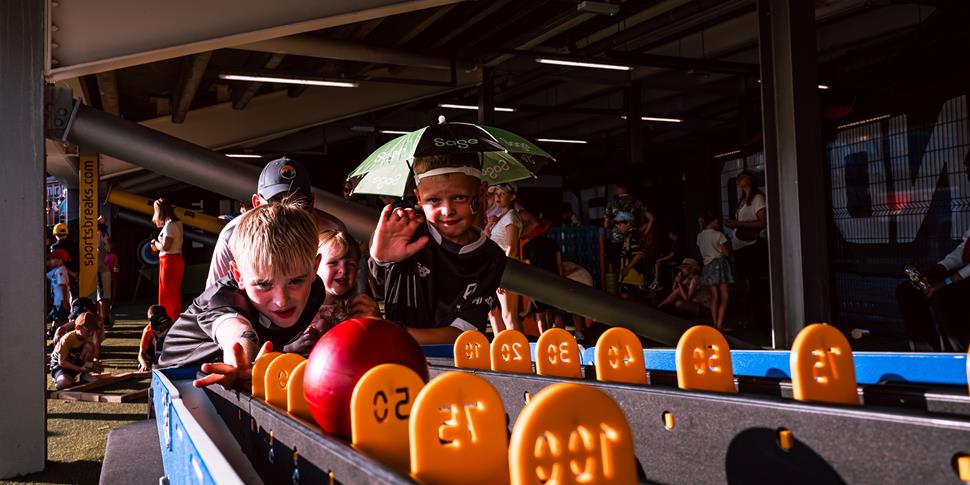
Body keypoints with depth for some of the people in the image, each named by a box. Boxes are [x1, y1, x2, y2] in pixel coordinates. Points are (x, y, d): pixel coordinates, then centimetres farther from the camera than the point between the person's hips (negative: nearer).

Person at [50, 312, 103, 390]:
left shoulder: (88, 338, -8)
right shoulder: (67, 339, -25)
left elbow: (91, 357, -1)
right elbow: (61, 362, -24)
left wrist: (95, 362, -26)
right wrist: (80, 369, -33)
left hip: (76, 364, 5)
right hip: (60, 366, -5)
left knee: (89, 346, -21)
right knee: (65, 383, -38)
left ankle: (84, 375, -9)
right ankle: (59, 379, 1)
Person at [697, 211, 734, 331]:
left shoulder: (700, 236, 7)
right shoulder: (718, 235, -9)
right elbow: (727, 253, -7)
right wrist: (728, 244, 10)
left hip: (707, 266, 6)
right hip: (720, 264, -6)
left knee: (714, 297, 8)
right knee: (724, 297, -4)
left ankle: (715, 324, 5)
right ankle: (720, 324, -13)